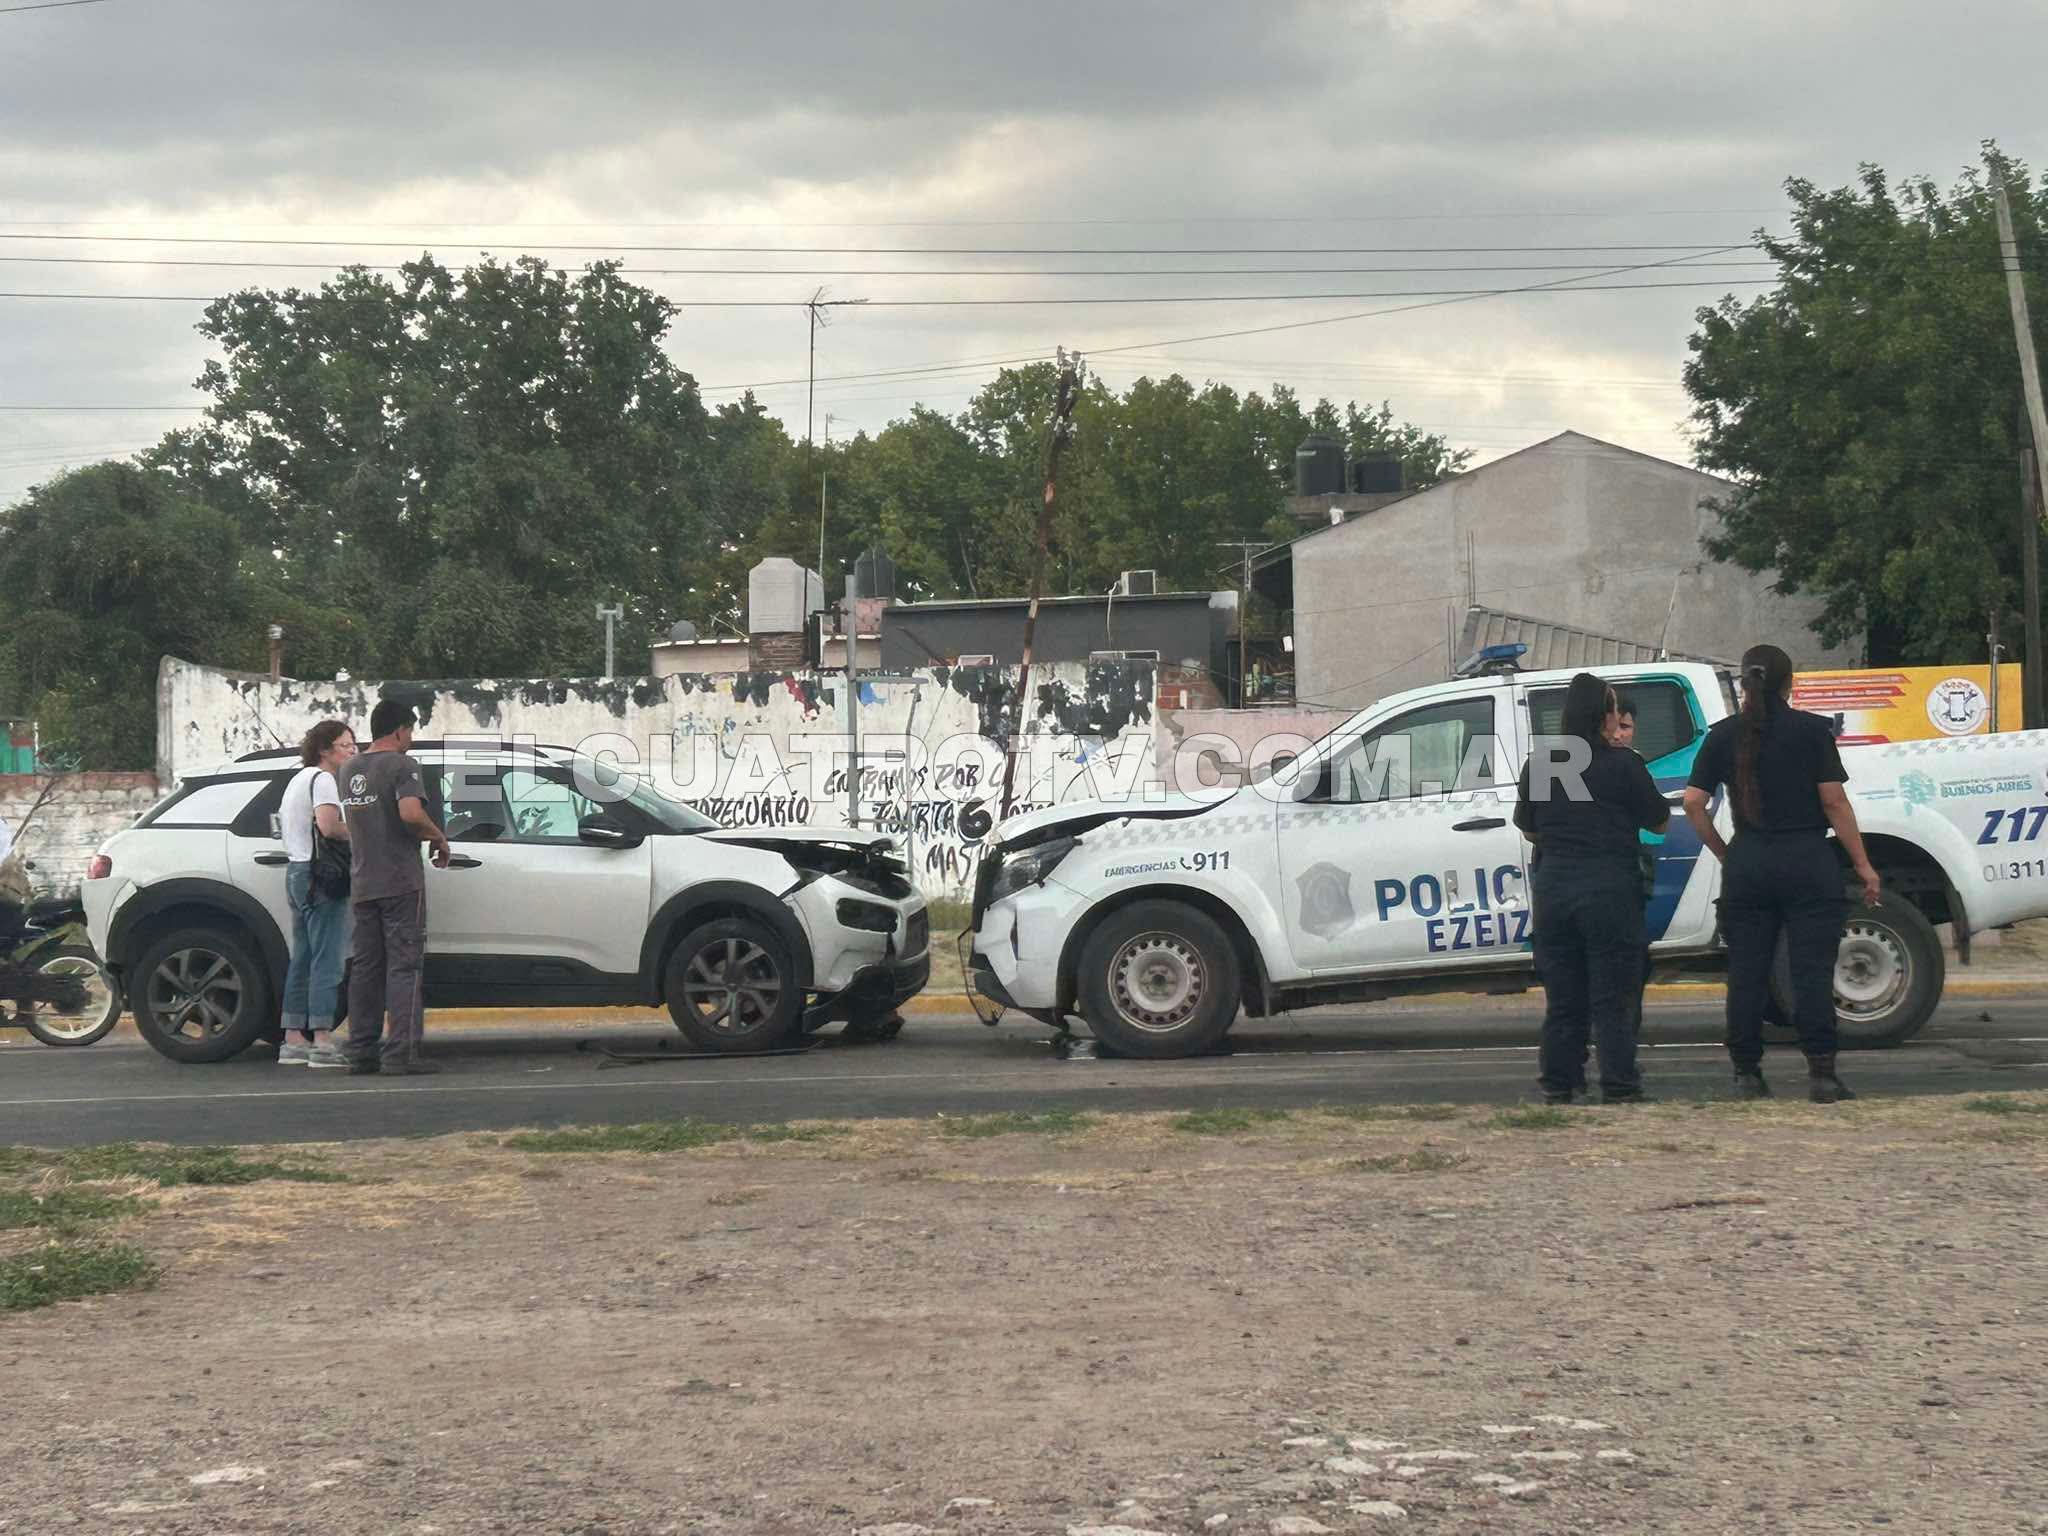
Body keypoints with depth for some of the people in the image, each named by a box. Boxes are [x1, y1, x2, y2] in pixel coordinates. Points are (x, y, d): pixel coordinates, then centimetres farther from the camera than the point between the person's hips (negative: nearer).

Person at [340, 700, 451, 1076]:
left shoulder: (349, 769, 14)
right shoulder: (401, 766, -10)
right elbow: (411, 813, -26)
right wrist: (438, 837, -8)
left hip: (361, 885, 7)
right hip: (400, 882, -7)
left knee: (364, 967, 10)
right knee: (403, 966, -7)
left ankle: (361, 1051, 10)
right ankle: (401, 1051, -12)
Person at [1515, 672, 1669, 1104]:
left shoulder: (1538, 762, 3)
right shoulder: (1623, 764, -9)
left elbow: (1528, 829, 13)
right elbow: (1659, 821, 1)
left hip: (1553, 887, 4)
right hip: (1610, 887, -4)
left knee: (1562, 999, 11)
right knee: (1611, 999, 1)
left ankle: (1558, 1087, 13)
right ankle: (1618, 1089, -1)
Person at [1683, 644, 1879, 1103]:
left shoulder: (1723, 735, 5)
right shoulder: (1810, 730, -3)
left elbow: (1693, 803, 0)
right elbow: (1834, 801, -5)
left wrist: (1722, 853, 12)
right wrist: (1863, 864, 0)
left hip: (1746, 864, 3)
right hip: (1807, 860, -2)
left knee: (1746, 974, 7)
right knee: (1812, 970, -3)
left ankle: (1747, 1073, 7)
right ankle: (1821, 1073, -8)